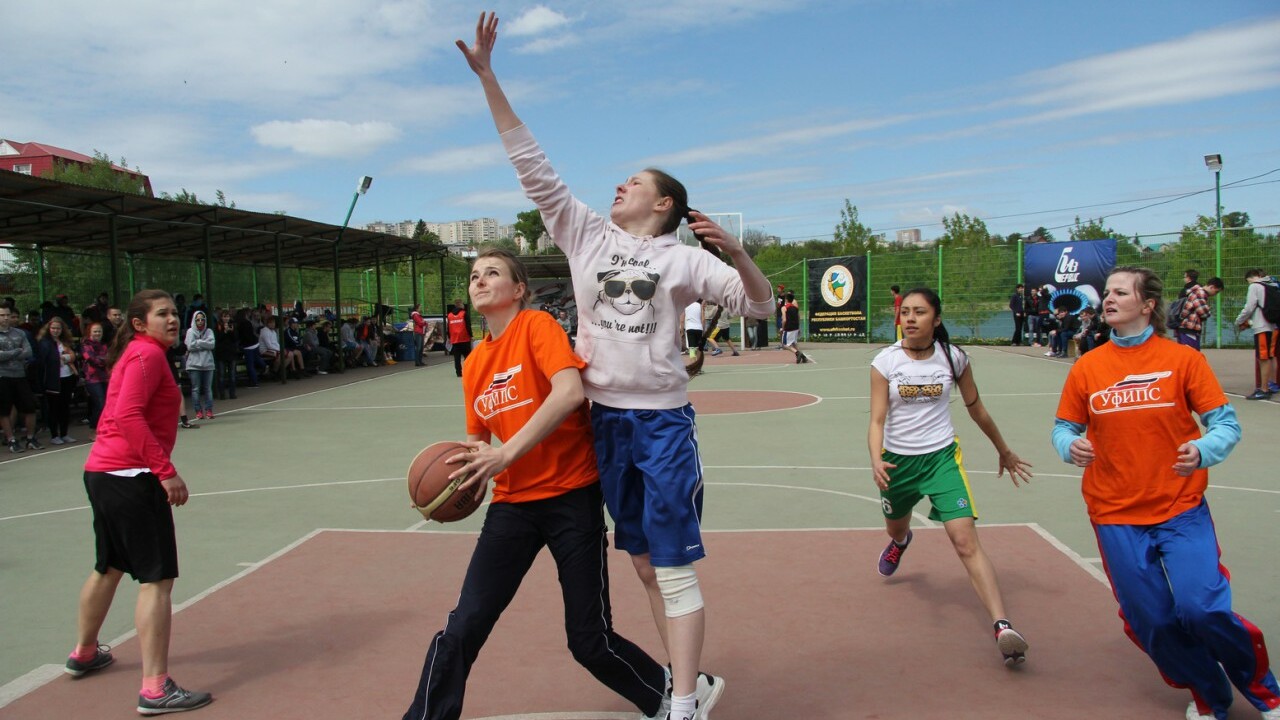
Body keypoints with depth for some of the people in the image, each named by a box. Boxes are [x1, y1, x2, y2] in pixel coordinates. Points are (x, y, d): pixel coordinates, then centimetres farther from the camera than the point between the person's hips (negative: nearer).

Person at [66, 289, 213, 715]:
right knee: (157, 579, -9)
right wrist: (166, 471, -26)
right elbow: (129, 416, -24)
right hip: (131, 477, -11)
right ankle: (155, 689, -7)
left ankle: (84, 653, 45)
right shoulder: (148, 354, -12)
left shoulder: (135, 353, 17)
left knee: (109, 567, 26)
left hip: (103, 473, 11)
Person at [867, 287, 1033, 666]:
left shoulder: (953, 357, -7)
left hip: (941, 457, -1)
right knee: (895, 529, 25)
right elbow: (877, 419, -14)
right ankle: (901, 542, 65)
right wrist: (876, 461, -32)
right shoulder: (885, 361, -10)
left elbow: (976, 409, 8)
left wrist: (1004, 450, 18)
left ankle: (1003, 627, -19)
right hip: (897, 459, 2)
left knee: (966, 540, -17)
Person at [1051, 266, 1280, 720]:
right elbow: (1063, 427, 7)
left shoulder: (1183, 359, -3)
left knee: (1202, 608, -14)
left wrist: (1202, 451, -23)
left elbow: (1226, 424, -3)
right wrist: (1070, 446, -15)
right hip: (1115, 516, 2)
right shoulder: (1086, 368, 2)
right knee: (1150, 621, 5)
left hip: (1181, 510, -2)